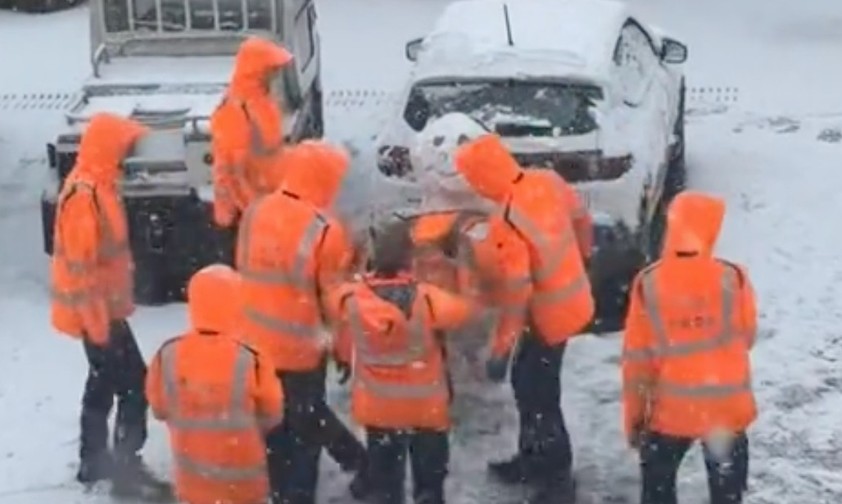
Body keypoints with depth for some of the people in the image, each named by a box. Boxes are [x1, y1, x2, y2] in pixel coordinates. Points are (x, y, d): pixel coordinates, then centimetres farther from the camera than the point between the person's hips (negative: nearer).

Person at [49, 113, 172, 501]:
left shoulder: (97, 185, 9)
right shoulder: (84, 194, -23)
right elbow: (79, 264, -24)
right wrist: (98, 318, -22)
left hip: (104, 306, 10)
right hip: (96, 311, -10)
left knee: (104, 382, 19)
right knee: (134, 384, -5)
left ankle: (94, 460, 30)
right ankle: (125, 470, 1)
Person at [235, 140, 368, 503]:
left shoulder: (255, 212, -2)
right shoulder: (324, 230, -21)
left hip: (257, 341, 6)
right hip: (302, 347, -6)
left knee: (273, 423, 19)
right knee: (307, 425, 12)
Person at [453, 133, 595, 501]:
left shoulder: (507, 222, -29)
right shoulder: (547, 181, -6)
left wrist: (500, 349, -14)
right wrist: (577, 256, 30)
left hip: (551, 314, -9)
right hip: (572, 298, 9)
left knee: (540, 395, 4)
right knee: (526, 381, 21)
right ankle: (533, 457, 36)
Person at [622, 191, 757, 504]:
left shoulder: (648, 285, -13)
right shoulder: (733, 279, -14)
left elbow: (636, 358, -7)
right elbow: (746, 338, 2)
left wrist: (633, 416, 5)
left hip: (671, 410, 0)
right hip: (728, 407, 0)